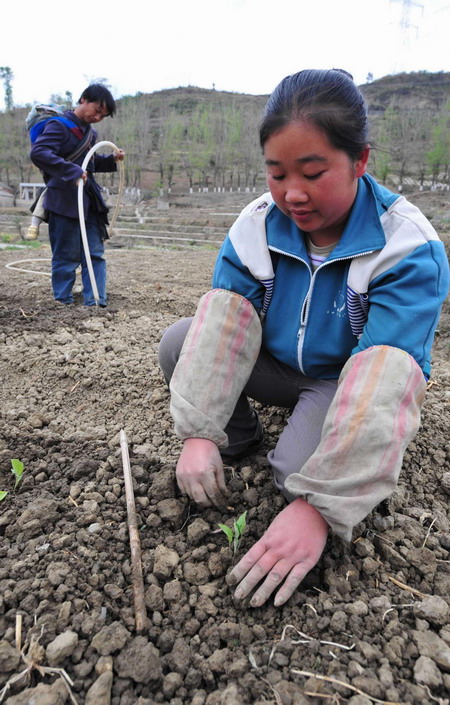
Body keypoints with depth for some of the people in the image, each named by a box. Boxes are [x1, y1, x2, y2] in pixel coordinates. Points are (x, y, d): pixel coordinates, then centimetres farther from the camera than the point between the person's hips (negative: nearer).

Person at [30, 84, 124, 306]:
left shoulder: (89, 131, 16)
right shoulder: (59, 125, -9)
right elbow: (38, 152, -23)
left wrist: (111, 160, 12)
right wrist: (72, 171, -31)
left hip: (89, 202, 8)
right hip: (65, 202, -8)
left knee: (95, 254, 5)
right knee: (67, 256, -2)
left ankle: (95, 302, 8)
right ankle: (63, 303, 9)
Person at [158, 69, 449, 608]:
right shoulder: (255, 225, -14)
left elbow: (381, 384, -36)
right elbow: (223, 328, -21)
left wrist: (319, 506, -41)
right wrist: (198, 432, -31)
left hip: (346, 381, -3)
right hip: (277, 365, 4)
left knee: (299, 468, -31)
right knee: (179, 344, -15)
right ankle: (240, 435, 7)